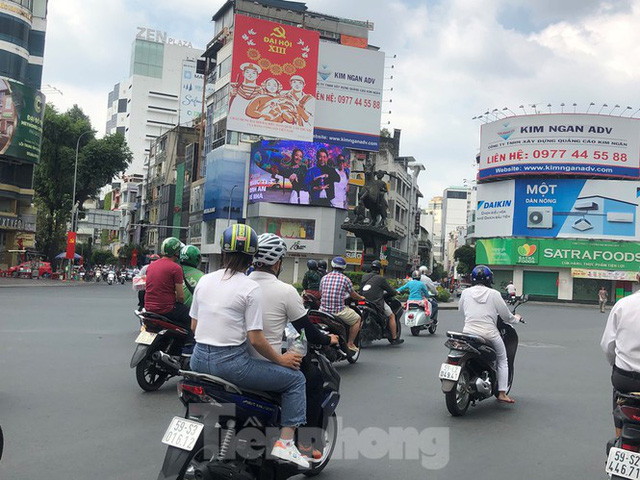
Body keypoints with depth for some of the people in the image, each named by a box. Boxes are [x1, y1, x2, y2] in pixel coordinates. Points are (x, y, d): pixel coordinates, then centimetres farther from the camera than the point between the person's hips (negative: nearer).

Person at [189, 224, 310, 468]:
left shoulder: (204, 280, 5)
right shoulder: (251, 288, -12)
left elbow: (193, 325, 13)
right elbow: (255, 339, -14)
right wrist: (281, 359, 0)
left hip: (199, 360, 7)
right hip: (231, 363, -7)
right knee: (295, 378, 6)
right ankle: (285, 442, -1)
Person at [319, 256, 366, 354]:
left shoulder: (324, 278, 7)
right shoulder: (345, 279, -3)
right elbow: (353, 295, 7)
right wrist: (361, 298, 29)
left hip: (323, 310, 4)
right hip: (339, 311, -4)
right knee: (357, 319, 17)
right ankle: (350, 344, 15)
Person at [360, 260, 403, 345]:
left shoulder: (364, 277, 11)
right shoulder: (380, 279, -7)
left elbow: (360, 289, 19)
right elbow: (390, 290, -1)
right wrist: (395, 292, 19)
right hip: (377, 302, -6)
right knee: (391, 316, 9)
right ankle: (394, 339, 9)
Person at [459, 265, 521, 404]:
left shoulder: (466, 292, 2)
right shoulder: (494, 294, -5)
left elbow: (461, 309, 17)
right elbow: (506, 316, 1)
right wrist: (516, 318, 22)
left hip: (468, 332, 2)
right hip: (489, 334, -2)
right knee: (502, 360, 17)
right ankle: (502, 393, 13)